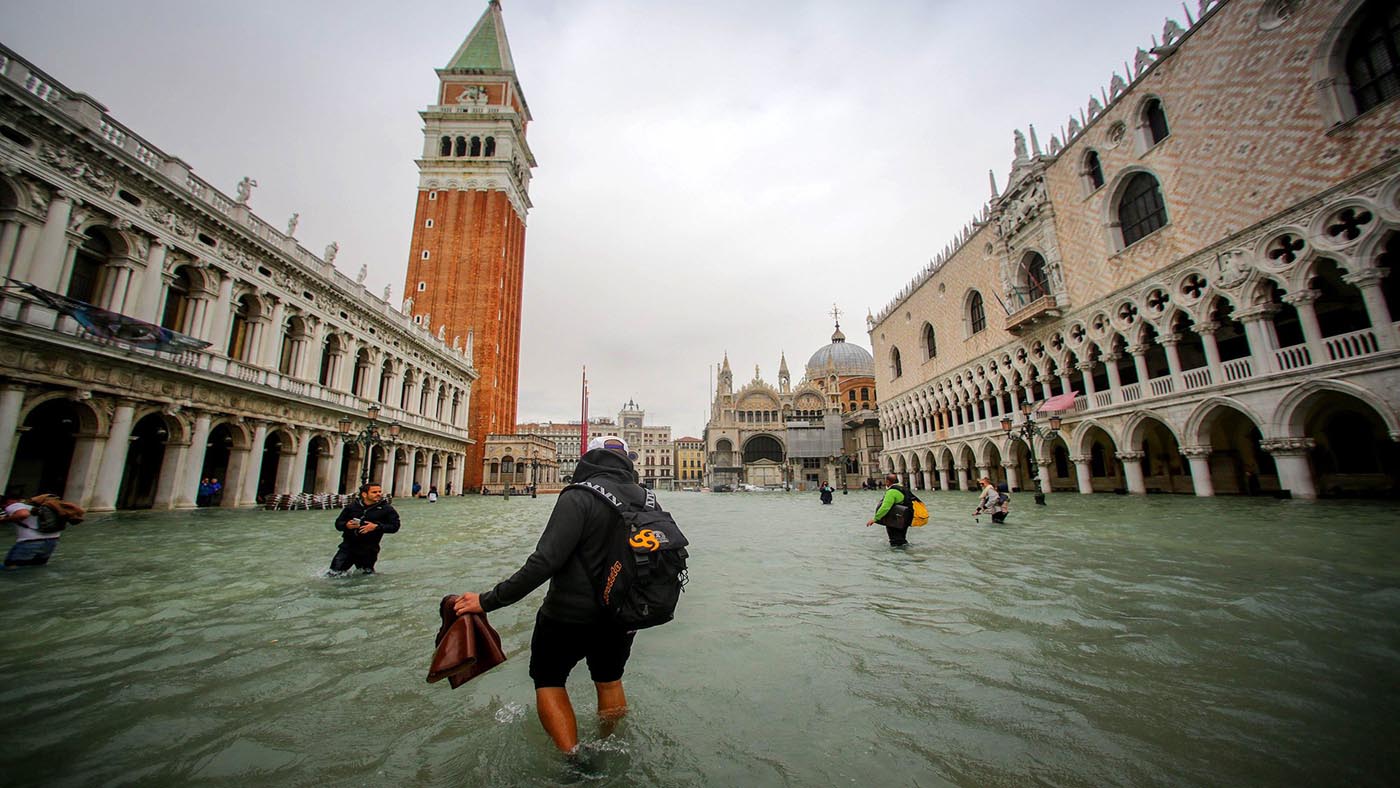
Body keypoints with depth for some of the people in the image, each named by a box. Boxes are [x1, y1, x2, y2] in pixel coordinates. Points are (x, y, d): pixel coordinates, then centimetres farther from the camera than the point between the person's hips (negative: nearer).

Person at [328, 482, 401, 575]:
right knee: (334, 573, 4)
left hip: (369, 550, -2)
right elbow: (338, 523, 9)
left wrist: (376, 527, -22)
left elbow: (395, 526, -9)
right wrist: (346, 525, -14)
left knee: (367, 575, 10)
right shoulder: (353, 506, 2)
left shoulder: (386, 508, -6)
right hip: (348, 546, 2)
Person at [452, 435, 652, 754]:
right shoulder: (645, 499, -4)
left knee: (548, 680, 21)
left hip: (571, 616, -5)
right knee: (609, 680, 29)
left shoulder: (580, 497, -22)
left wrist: (488, 601, -17)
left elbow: (544, 562, -27)